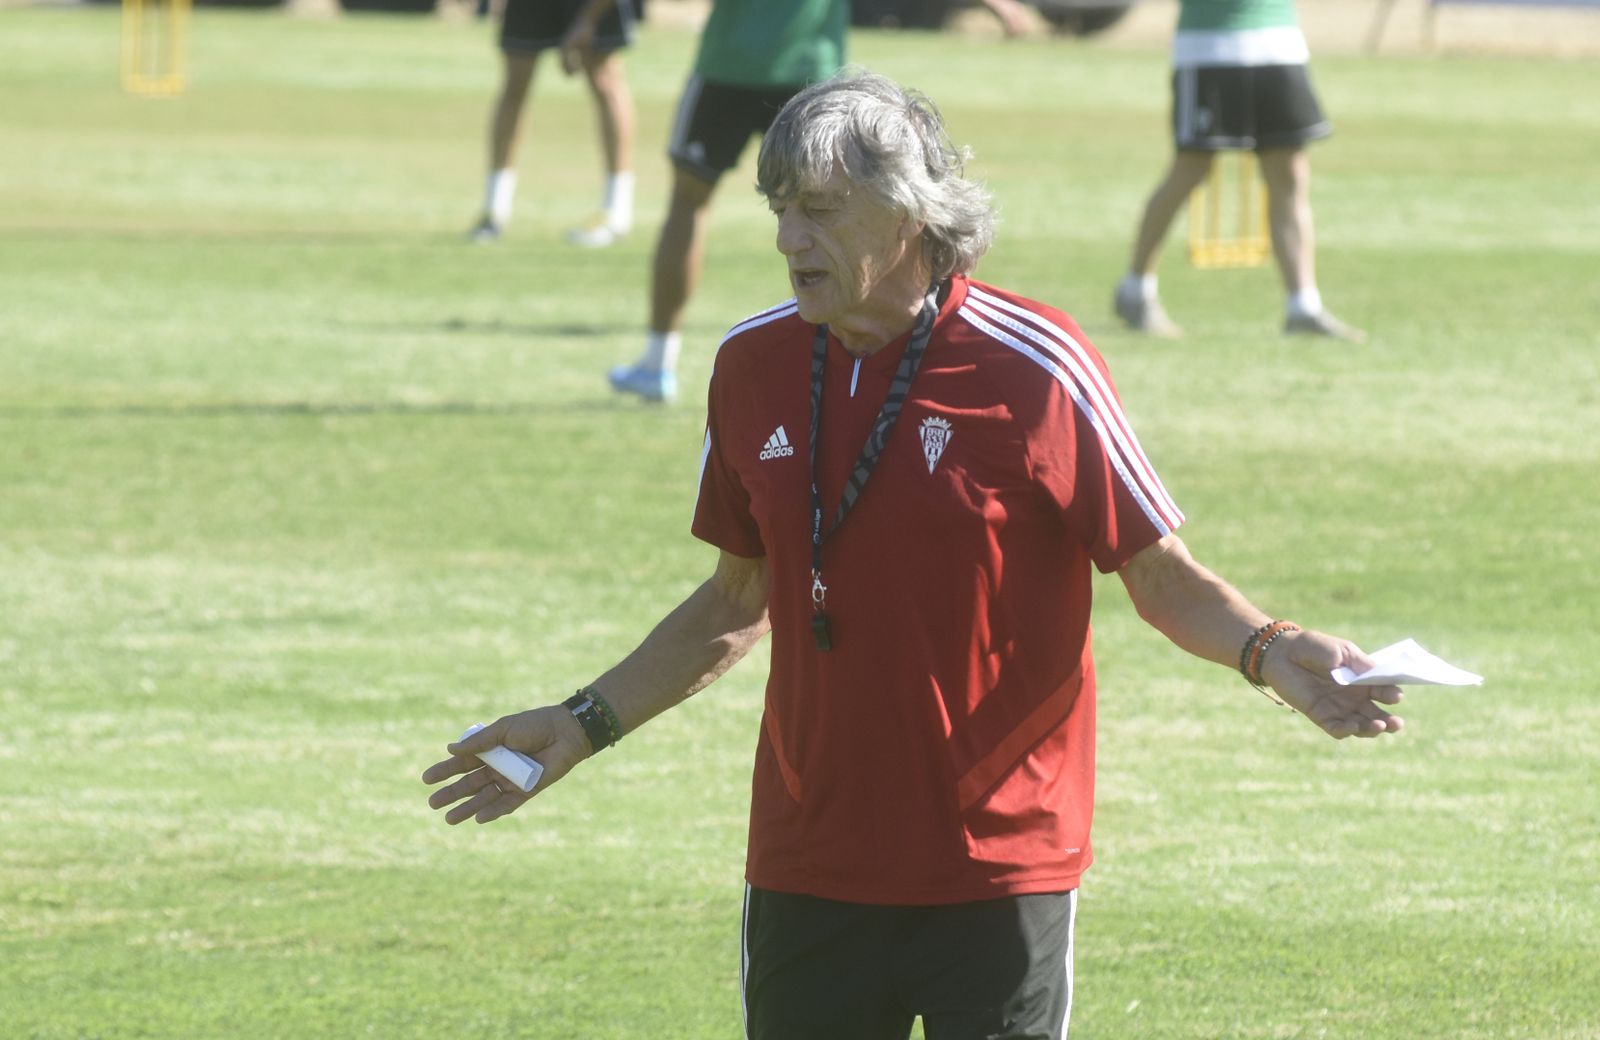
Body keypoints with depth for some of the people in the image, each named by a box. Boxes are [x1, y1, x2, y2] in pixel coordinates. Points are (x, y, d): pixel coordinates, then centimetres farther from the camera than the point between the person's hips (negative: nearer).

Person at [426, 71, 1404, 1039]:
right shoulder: (754, 366, 5)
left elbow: (1161, 575, -4)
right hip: (808, 876, 4)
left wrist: (1267, 650, -23)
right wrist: (587, 724, 16)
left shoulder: (1032, 367, -10)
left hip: (1000, 877, -4)